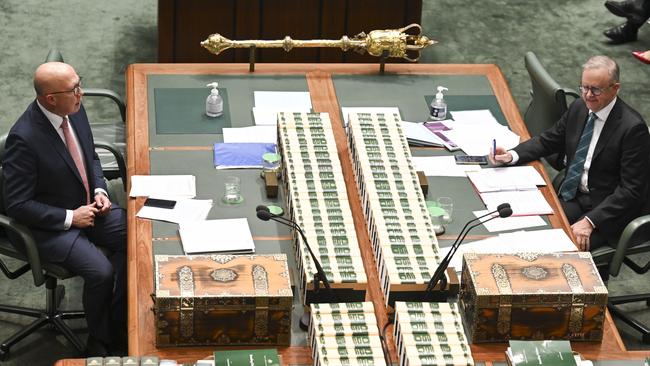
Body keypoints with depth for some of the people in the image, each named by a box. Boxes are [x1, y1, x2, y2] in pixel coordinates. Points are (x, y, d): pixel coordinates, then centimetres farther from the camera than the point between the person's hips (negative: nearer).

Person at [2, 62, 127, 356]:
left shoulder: (74, 110, -5)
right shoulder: (24, 138, -27)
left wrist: (100, 191, -3)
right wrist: (70, 218, -19)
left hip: (87, 205, 7)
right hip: (50, 224, -7)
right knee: (101, 272, -24)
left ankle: (119, 324, 6)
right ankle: (99, 343, 2)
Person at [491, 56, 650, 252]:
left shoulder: (633, 127, -19)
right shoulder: (579, 107, 2)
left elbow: (631, 190, -19)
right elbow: (548, 140, 16)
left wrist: (590, 221, -27)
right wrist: (512, 155, -4)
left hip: (606, 211, -7)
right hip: (571, 196, 7)